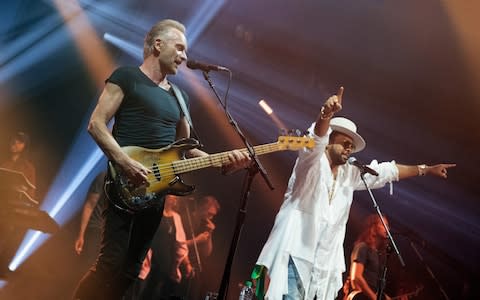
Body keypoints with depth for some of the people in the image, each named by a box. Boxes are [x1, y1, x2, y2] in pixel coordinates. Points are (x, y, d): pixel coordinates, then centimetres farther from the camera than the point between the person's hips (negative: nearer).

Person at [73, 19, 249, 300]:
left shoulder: (178, 96, 19)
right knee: (112, 262, -14)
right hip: (126, 184, -7)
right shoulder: (127, 77, -2)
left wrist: (222, 161, 3)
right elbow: (96, 124, -9)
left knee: (131, 268, 9)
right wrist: (126, 163, -20)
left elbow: (185, 148, 20)